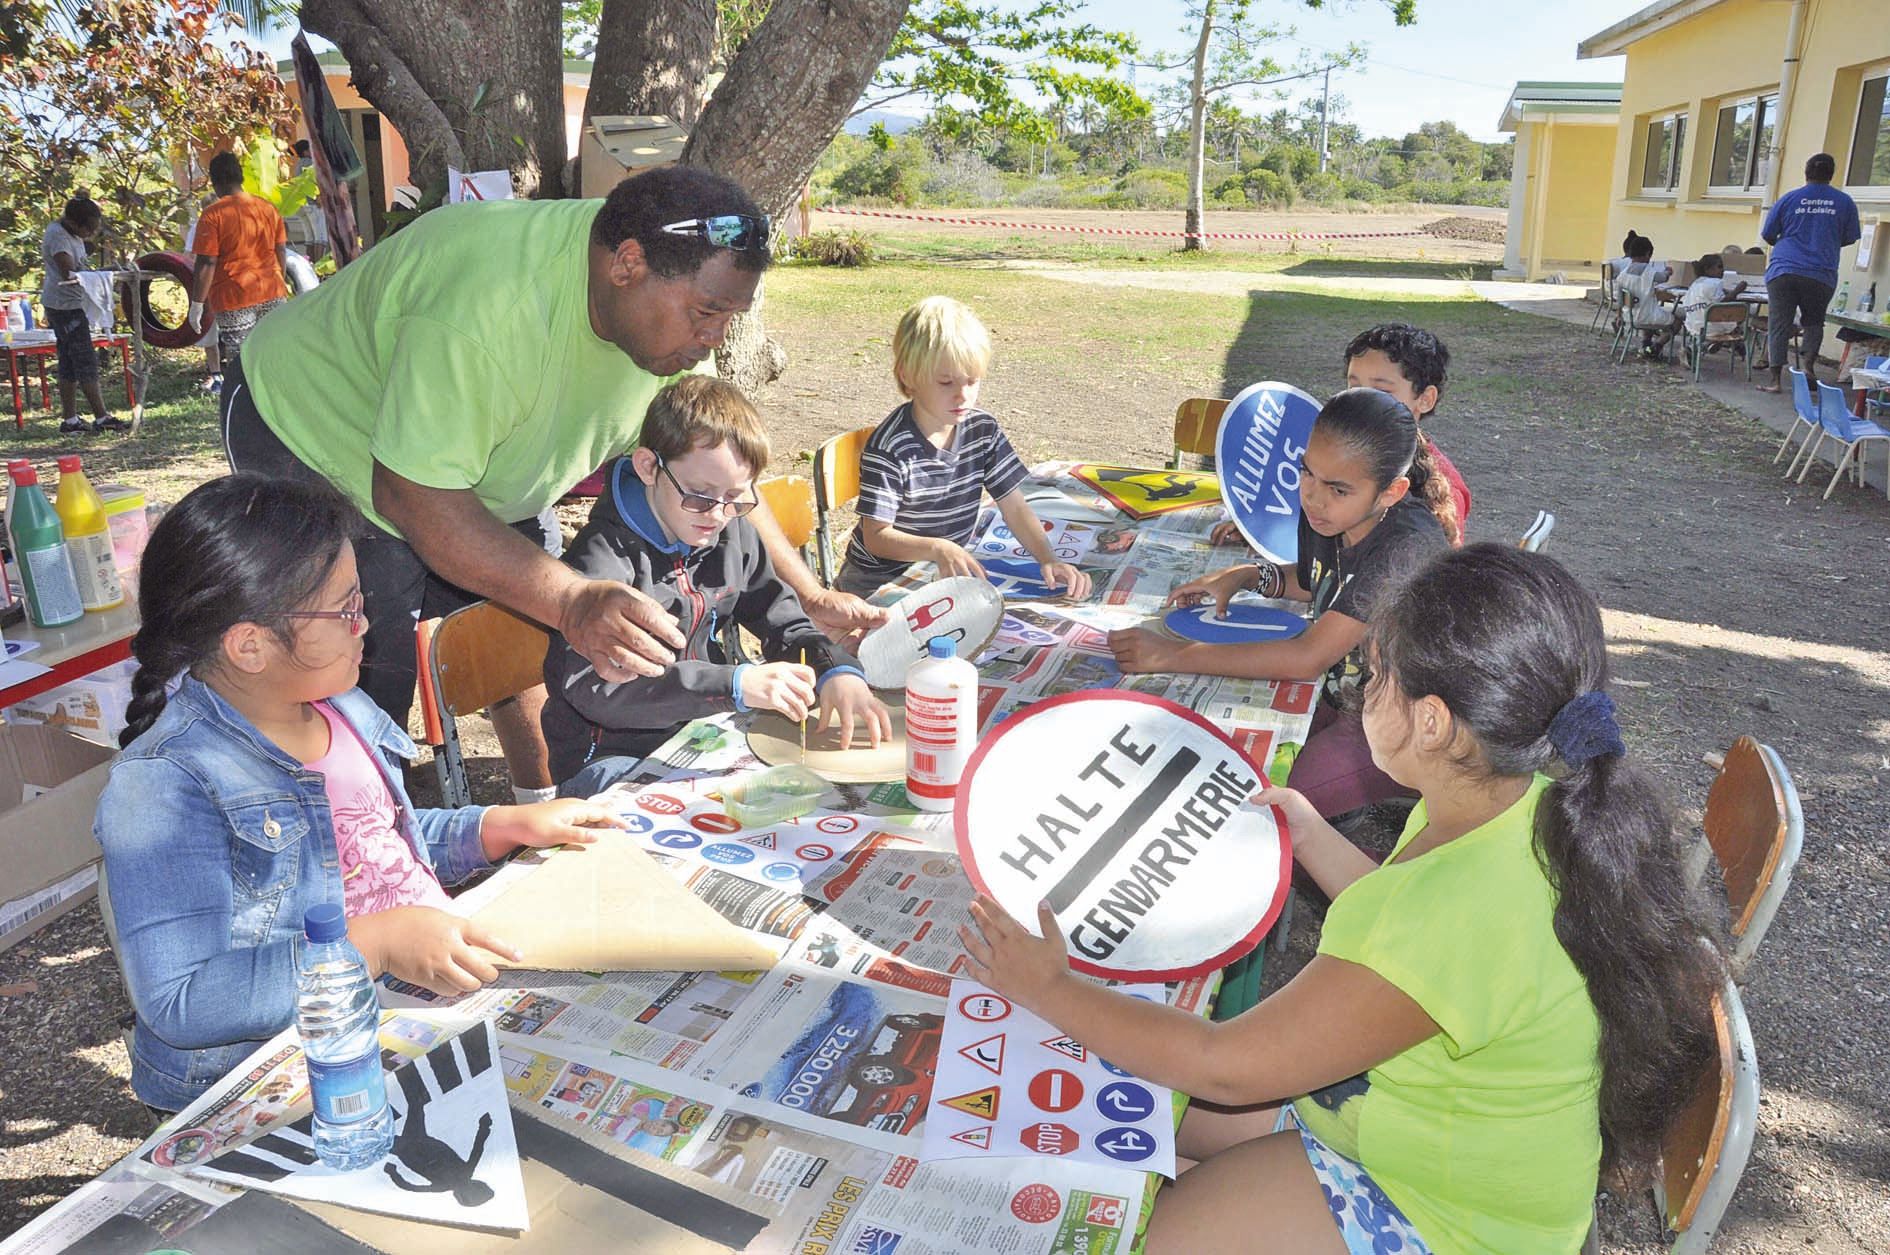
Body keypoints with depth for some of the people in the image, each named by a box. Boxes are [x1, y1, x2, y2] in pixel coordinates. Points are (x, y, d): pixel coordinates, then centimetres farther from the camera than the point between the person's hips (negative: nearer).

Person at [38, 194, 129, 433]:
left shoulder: (71, 233, 12)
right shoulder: (58, 236, -17)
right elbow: (69, 273, -24)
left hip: (71, 305, 10)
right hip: (65, 305, -10)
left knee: (69, 364, 10)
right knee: (86, 361, -9)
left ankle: (70, 420, 13)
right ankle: (101, 418, -8)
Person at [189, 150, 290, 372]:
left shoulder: (213, 215, -10)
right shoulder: (268, 208, 6)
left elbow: (206, 263, -12)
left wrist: (197, 304, -6)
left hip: (235, 300, -5)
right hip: (273, 294, 5)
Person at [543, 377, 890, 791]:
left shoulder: (732, 536, 4)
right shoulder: (604, 555, -18)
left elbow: (782, 622, 12)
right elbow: (592, 684, -29)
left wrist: (836, 670, -11)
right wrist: (734, 684, -37)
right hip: (613, 755, -6)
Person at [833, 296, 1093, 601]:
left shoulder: (983, 430, -2)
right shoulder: (889, 448, -20)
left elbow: (1014, 506, -2)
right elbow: (876, 536, -20)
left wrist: (1048, 559, -18)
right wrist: (937, 548, -36)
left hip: (953, 572, 4)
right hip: (880, 582, -4)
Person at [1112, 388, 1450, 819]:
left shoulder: (1408, 544, -32)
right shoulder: (1324, 514, -7)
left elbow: (1308, 657, -35)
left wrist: (1172, 654, -34)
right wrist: (1244, 575, -3)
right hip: (1341, 698, 8)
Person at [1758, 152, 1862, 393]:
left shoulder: (1789, 199, 1)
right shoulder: (1845, 203, 4)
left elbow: (1767, 235, 7)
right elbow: (1849, 238, 12)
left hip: (1782, 271, -1)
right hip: (1822, 274, 1)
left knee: (1778, 325, 1)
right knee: (1813, 322, 18)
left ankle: (1775, 378, -4)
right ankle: (1808, 364, -2)